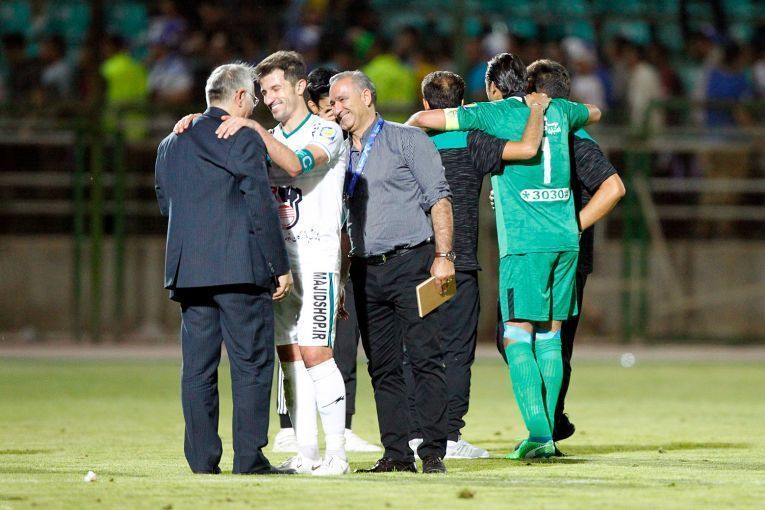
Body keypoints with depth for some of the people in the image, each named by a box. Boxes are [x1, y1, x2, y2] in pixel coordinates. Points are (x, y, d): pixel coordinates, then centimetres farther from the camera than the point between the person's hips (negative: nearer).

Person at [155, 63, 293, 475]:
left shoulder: (171, 144, 14)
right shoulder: (244, 140, -6)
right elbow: (261, 207, -10)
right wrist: (280, 267, -5)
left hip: (187, 270, 6)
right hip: (239, 267, -6)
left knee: (197, 367, 7)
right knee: (251, 364, -2)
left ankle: (202, 459, 5)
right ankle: (249, 458, -5)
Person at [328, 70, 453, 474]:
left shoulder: (406, 140, 2)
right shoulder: (343, 156, 18)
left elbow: (439, 198, -4)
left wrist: (443, 256, -13)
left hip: (409, 261, -6)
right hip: (366, 270, 6)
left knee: (425, 357, -10)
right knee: (382, 365, 3)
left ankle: (433, 452, -11)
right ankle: (397, 453, 5)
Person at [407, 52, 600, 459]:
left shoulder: (494, 114, -1)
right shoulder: (556, 111, 15)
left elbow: (424, 118, -4)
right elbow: (594, 113, 37)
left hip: (524, 242, -6)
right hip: (565, 238, 6)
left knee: (517, 336, -6)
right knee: (550, 337, 10)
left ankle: (538, 431, -18)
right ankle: (547, 432, 11)